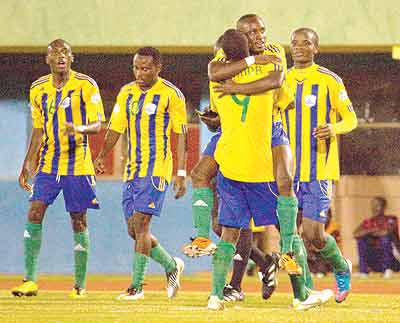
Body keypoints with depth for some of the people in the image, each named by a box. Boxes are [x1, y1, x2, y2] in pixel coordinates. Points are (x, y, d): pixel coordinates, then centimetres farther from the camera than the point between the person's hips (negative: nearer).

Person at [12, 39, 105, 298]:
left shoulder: (86, 85, -5)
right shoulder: (38, 89, 8)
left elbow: (97, 125, -7)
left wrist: (80, 128, -29)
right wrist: (28, 165, 13)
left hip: (78, 164, -3)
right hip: (48, 164, 3)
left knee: (79, 221, 1)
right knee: (35, 213, -10)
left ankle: (80, 284, 10)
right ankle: (30, 281, -9)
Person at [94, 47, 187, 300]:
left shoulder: (170, 94, -6)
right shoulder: (127, 93, 11)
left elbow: (181, 135, -5)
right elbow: (115, 128, 16)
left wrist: (181, 174, -10)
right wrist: (101, 156, 3)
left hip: (157, 169, -7)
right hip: (132, 170, 7)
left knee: (140, 224, -13)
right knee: (134, 229, 6)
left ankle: (137, 286, -9)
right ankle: (172, 266, 27)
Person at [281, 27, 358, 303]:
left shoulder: (330, 80, -3)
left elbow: (351, 120, 0)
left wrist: (333, 129, -21)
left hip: (319, 169, -4)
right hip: (289, 169, 4)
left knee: (313, 234, -8)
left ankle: (342, 268, 21)